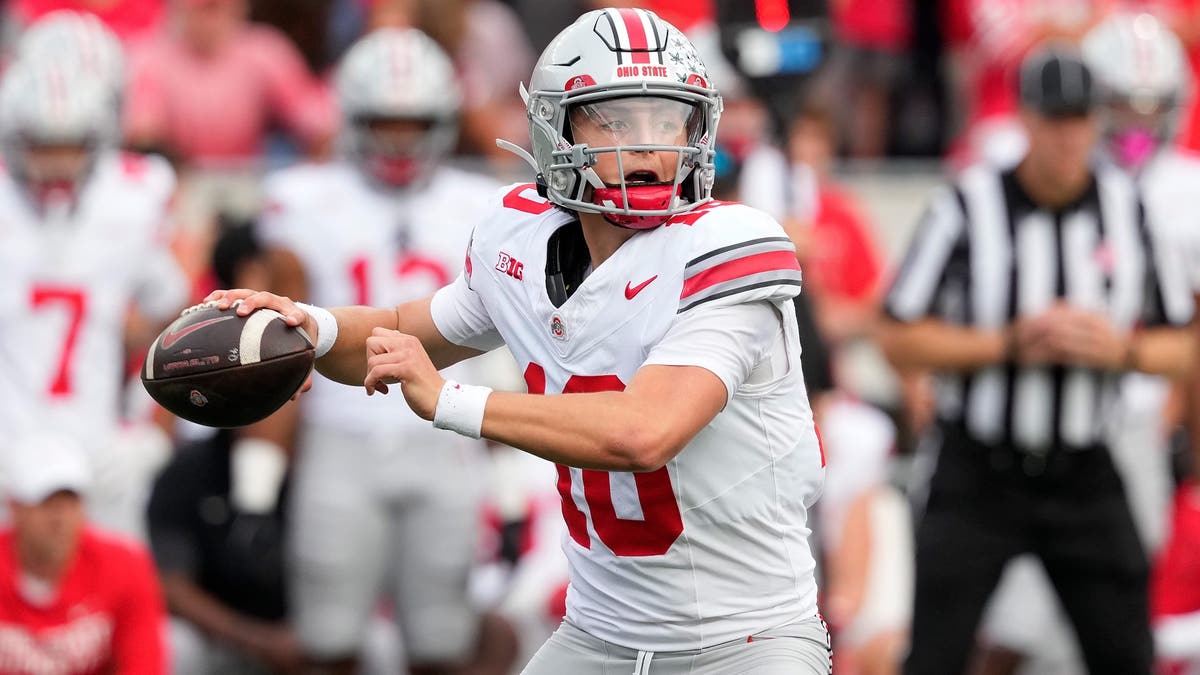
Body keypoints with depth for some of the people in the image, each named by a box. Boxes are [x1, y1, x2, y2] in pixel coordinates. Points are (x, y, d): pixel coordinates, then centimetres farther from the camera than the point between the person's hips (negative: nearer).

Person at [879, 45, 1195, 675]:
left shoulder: (1130, 209, 1)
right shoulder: (966, 205, -8)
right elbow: (900, 339, -8)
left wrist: (1122, 350, -14)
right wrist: (1010, 345, -17)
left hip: (1084, 477, 3)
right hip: (977, 475, -3)